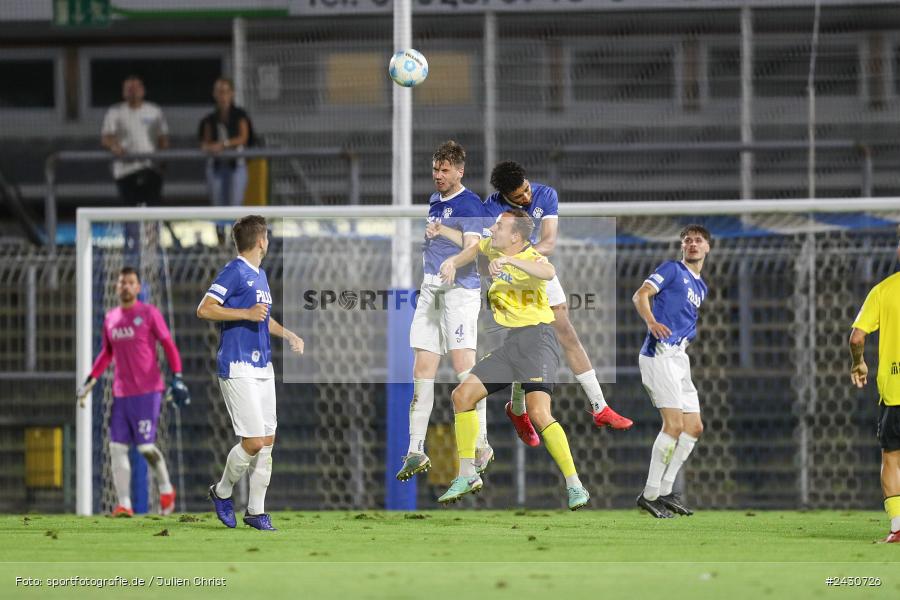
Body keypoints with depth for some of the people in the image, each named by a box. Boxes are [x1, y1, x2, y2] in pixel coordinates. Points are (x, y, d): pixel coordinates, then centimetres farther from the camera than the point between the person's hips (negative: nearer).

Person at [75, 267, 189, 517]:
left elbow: (169, 346, -2)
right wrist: (89, 381, 18)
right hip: (121, 393, 5)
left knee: (146, 446, -9)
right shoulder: (110, 318, 13)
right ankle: (124, 504, 0)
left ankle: (166, 489, 16)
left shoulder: (149, 313, -3)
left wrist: (177, 377, -11)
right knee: (117, 448, -3)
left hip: (147, 391, -5)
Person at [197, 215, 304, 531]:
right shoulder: (234, 272, -10)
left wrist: (289, 335, 19)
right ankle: (222, 491, 12)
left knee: (267, 440, 6)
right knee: (254, 441, -12)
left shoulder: (260, 275, 18)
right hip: (238, 370, -9)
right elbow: (204, 309, -19)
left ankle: (256, 511, 13)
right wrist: (246, 313, -21)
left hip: (263, 368, 9)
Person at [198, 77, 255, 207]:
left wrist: (223, 144, -23)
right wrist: (206, 146, -13)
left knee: (235, 204, -9)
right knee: (218, 205, 0)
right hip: (216, 165, 3)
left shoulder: (239, 115, 1)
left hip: (236, 165, -3)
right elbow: (206, 141, 11)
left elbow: (244, 138, -9)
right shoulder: (211, 120, 10)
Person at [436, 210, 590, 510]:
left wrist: (509, 260, -49)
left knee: (538, 413, -23)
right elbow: (477, 247, 32)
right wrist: (454, 262, 17)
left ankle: (575, 486, -19)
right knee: (462, 395, 7)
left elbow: (548, 272, -42)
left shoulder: (529, 258, -17)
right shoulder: (493, 247, 7)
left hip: (536, 336, -9)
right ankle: (467, 476, 17)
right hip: (510, 342, 9)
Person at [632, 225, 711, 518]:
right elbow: (640, 295, -13)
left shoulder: (701, 287, 23)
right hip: (659, 354, -9)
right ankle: (650, 494, -13)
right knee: (675, 424, -17)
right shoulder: (672, 269, 0)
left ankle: (665, 491, 13)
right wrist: (652, 322, -30)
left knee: (694, 427, 7)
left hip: (679, 358, 9)